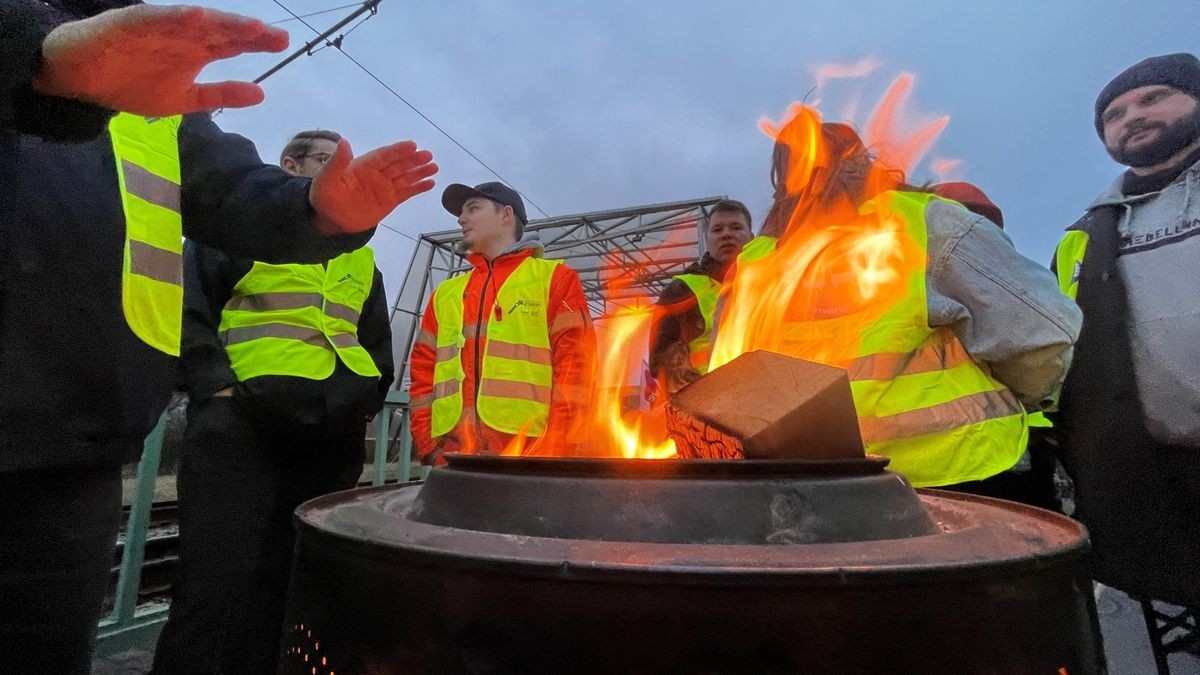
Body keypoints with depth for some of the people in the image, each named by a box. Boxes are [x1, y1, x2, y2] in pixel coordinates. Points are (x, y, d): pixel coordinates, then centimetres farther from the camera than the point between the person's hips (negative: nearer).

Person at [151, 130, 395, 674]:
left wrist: (368, 402, 12)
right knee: (217, 583, -9)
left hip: (335, 439, 5)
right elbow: (189, 308, 1)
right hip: (244, 424, -4)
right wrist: (216, 386, -10)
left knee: (294, 584, 9)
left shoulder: (362, 257, 24)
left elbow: (377, 342, 25)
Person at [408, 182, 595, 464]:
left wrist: (560, 449, -11)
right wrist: (427, 442, 5)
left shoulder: (555, 278, 6)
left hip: (529, 455, -4)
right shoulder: (445, 294, 21)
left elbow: (575, 367, -3)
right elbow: (423, 371, 18)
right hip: (452, 455, 4)